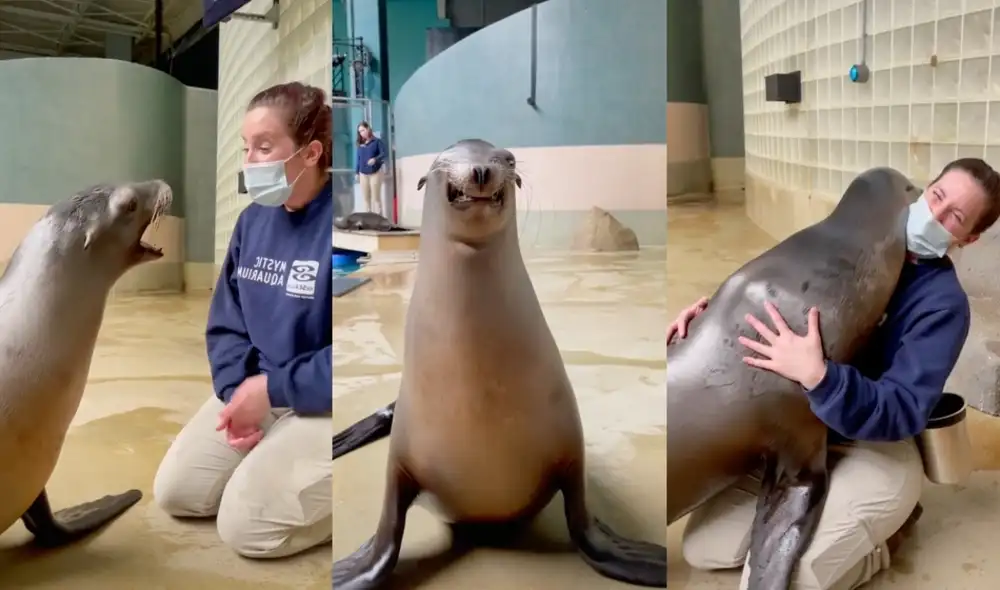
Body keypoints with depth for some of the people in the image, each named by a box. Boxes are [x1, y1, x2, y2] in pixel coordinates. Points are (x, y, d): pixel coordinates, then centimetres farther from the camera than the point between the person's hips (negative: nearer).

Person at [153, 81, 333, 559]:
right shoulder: (254, 218, 4)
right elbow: (226, 324, 8)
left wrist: (270, 389, -18)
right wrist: (236, 392, -10)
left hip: (321, 404, -8)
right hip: (258, 390, 8)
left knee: (244, 525, -18)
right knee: (174, 492, 3)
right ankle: (272, 460, 20)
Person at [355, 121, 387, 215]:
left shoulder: (377, 141, -1)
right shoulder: (360, 144, 12)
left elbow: (384, 154, -11)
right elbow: (358, 159, 15)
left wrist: (375, 159, -29)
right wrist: (357, 173, 13)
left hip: (375, 172, -5)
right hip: (363, 174, 5)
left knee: (376, 197, -4)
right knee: (366, 198, 7)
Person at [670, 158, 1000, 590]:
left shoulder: (944, 302, -15)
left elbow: (903, 413, -24)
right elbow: (774, 294, 12)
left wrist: (817, 376, -39)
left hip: (875, 451, -5)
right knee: (701, 549, -2)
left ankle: (882, 527, 6)